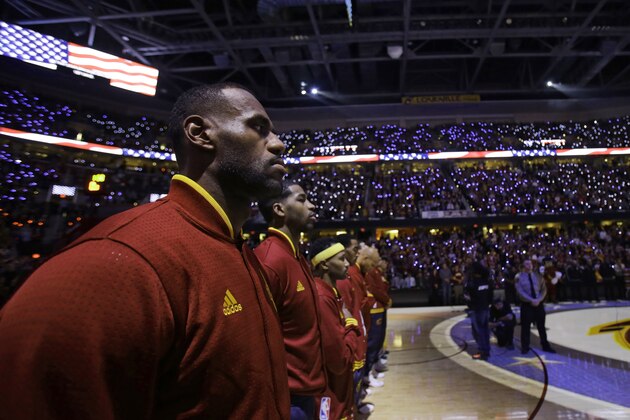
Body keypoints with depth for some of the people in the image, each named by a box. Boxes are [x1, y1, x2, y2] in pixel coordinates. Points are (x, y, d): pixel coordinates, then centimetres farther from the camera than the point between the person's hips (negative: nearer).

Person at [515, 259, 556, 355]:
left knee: (541, 326, 13)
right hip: (526, 304, -3)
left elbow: (543, 289, 5)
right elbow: (520, 291, -12)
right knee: (525, 326, 2)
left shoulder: (538, 276, 6)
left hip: (539, 303, 3)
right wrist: (531, 300, -19)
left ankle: (545, 346, 25)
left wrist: (538, 300, -10)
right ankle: (525, 347, 14)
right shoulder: (519, 277, -6)